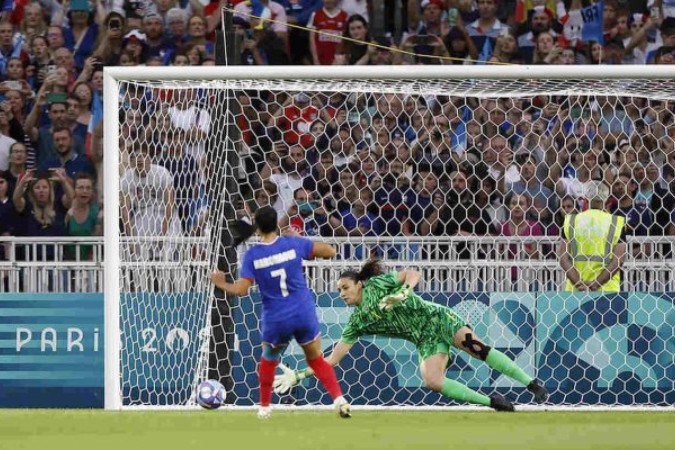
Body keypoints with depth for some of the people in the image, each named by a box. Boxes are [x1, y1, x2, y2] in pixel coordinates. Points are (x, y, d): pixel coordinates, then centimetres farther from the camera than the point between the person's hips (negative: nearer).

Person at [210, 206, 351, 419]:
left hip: (276, 320, -1)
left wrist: (222, 284, 11)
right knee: (316, 360, 15)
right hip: (304, 314, 1)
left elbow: (241, 290, -9)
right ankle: (339, 400, -2)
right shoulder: (293, 243, -4)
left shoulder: (252, 255, -6)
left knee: (268, 361, 26)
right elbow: (330, 251, 1)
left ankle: (264, 408, 29)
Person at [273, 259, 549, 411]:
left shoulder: (377, 284, -3)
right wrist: (299, 376, 1)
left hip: (437, 319, -4)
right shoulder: (356, 323, 7)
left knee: (477, 347, -24)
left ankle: (532, 384, -20)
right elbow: (333, 358, 6)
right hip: (426, 341, 4)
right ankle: (492, 402, -17)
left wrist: (403, 292, -27)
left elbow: (412, 274, -8)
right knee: (432, 382, -22)